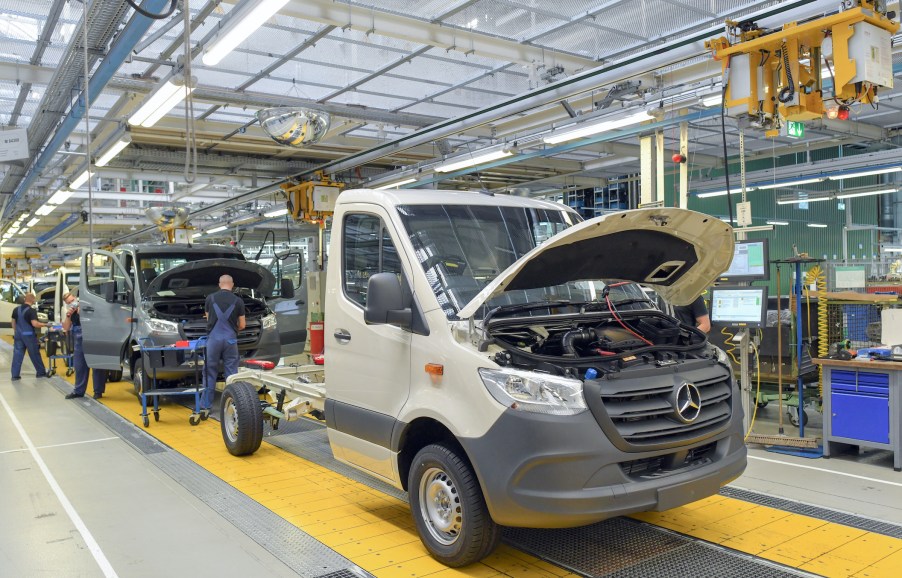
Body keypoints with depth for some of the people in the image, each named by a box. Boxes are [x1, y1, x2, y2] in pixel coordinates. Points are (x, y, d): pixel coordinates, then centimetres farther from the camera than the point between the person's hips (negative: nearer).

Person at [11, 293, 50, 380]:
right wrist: (45, 325, -11)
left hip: (18, 335, 5)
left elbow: (13, 323, 13)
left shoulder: (16, 310, 7)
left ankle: (15, 375, 4)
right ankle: (41, 372, 16)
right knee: (35, 354, 6)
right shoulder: (31, 311, -14)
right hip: (29, 335, -5)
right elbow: (35, 324, -23)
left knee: (17, 355, 5)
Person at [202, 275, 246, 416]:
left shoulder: (210, 298, 5)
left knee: (209, 374, 6)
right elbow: (242, 325, 8)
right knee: (232, 374, 7)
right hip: (230, 339, 0)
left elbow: (208, 319, 17)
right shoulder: (238, 301, 3)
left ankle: (205, 406, 7)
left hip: (213, 338, 0)